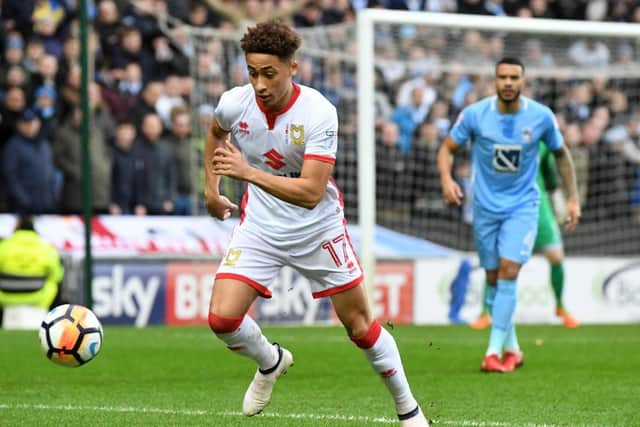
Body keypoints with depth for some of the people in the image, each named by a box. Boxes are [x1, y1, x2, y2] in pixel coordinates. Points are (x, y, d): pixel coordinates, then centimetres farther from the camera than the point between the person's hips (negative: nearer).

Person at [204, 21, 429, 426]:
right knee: (222, 318, -12)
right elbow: (215, 133, 14)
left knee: (360, 324, 5)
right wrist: (211, 188, 14)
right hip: (260, 226, 3)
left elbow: (310, 192, -32)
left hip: (317, 227, -3)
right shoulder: (234, 104, -14)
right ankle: (271, 362, 21)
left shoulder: (319, 113, -26)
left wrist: (248, 172, -40)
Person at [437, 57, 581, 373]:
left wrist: (573, 198, 6)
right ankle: (512, 348, 23)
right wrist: (446, 179, -18)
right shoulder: (474, 114, -10)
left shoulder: (541, 117, -8)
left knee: (508, 271, -16)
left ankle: (494, 351, -16)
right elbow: (447, 148, 1)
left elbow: (561, 154, 8)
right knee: (493, 278, 6)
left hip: (522, 205, -1)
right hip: (486, 206, 1)